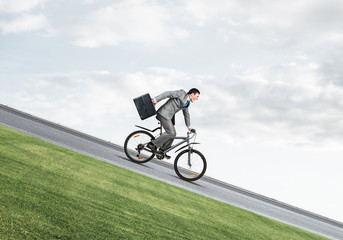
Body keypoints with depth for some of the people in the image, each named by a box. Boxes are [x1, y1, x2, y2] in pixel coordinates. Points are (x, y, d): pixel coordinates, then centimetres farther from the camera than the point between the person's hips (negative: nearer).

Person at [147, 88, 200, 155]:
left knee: (173, 134, 6)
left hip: (170, 116, 9)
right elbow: (168, 93, -13)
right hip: (164, 114, -9)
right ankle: (153, 144, -11)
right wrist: (156, 99, -23)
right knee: (171, 133, -17)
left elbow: (186, 114, 33)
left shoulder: (187, 102, 20)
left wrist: (189, 126, 39)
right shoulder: (182, 93, -7)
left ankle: (162, 151, 17)